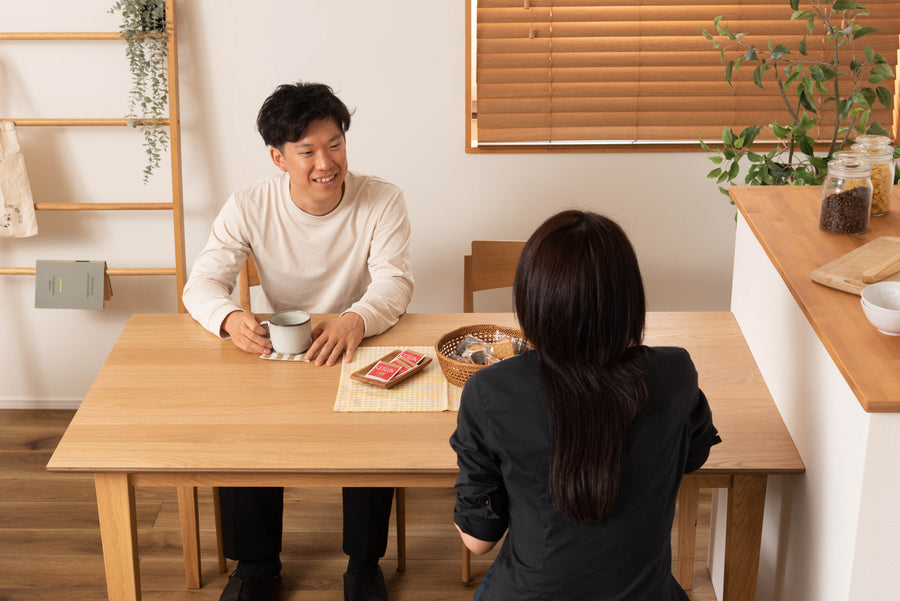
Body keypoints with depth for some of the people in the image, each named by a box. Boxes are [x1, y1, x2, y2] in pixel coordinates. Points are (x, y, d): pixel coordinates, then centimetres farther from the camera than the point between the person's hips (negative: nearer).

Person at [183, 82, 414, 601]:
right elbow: (203, 283, -12)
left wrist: (356, 319, -43)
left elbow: (395, 282, -20)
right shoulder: (250, 208, -8)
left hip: (359, 350, -1)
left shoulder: (383, 201, -10)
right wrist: (231, 318, -37)